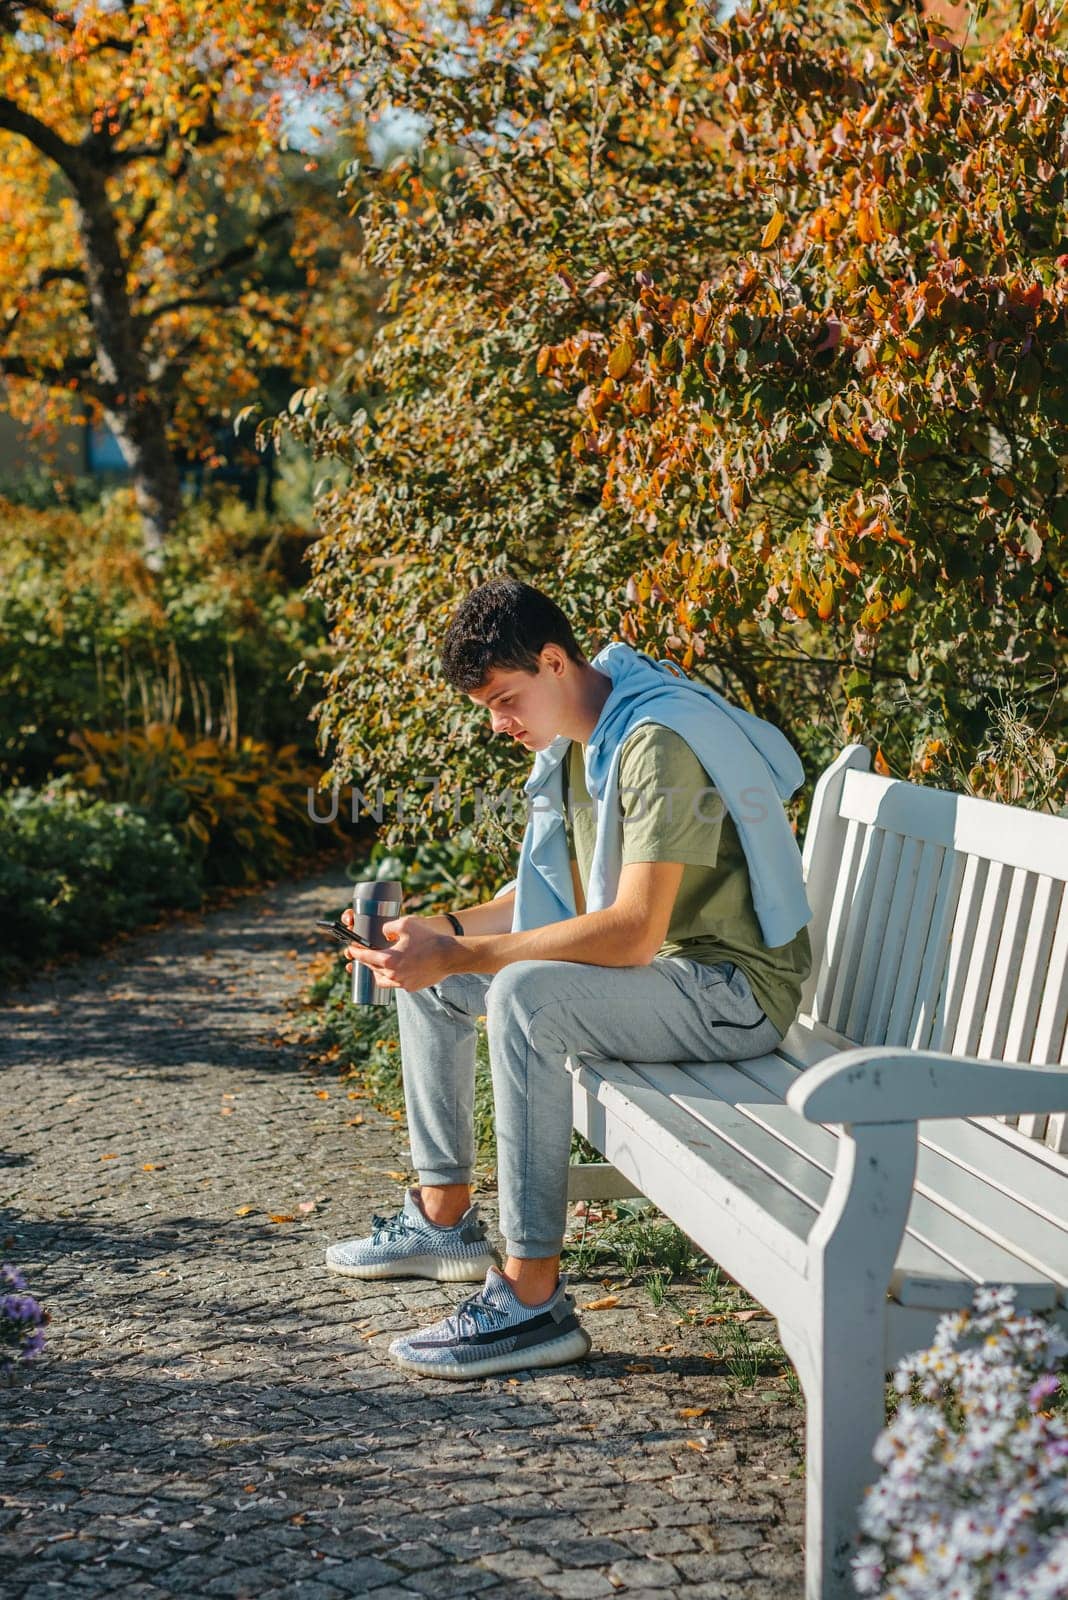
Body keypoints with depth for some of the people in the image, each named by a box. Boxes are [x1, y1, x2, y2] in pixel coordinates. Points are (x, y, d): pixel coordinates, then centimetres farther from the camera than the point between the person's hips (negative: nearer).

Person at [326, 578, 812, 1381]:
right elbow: (556, 892, 16)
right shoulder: (572, 740, 8)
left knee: (526, 995, -35)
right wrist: (444, 929, -1)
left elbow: (634, 931, -31)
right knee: (425, 976, 11)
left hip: (734, 990, -10)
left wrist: (462, 957, -30)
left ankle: (534, 1299, -31)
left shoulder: (656, 744, -24)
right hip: (655, 968, 10)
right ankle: (445, 1218, 19)